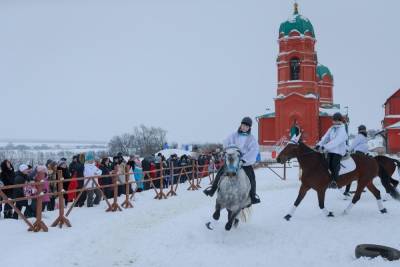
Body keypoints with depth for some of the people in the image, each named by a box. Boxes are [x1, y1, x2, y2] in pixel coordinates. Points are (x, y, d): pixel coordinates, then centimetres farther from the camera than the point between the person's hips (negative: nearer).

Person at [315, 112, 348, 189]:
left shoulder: (342, 130, -13)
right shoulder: (332, 128, 9)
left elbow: (336, 141, -24)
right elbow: (326, 137, 2)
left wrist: (325, 147, -33)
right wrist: (319, 144, -15)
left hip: (339, 151, -6)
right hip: (330, 150, 6)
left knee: (334, 165, -9)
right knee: (329, 165, 7)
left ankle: (334, 182, -1)